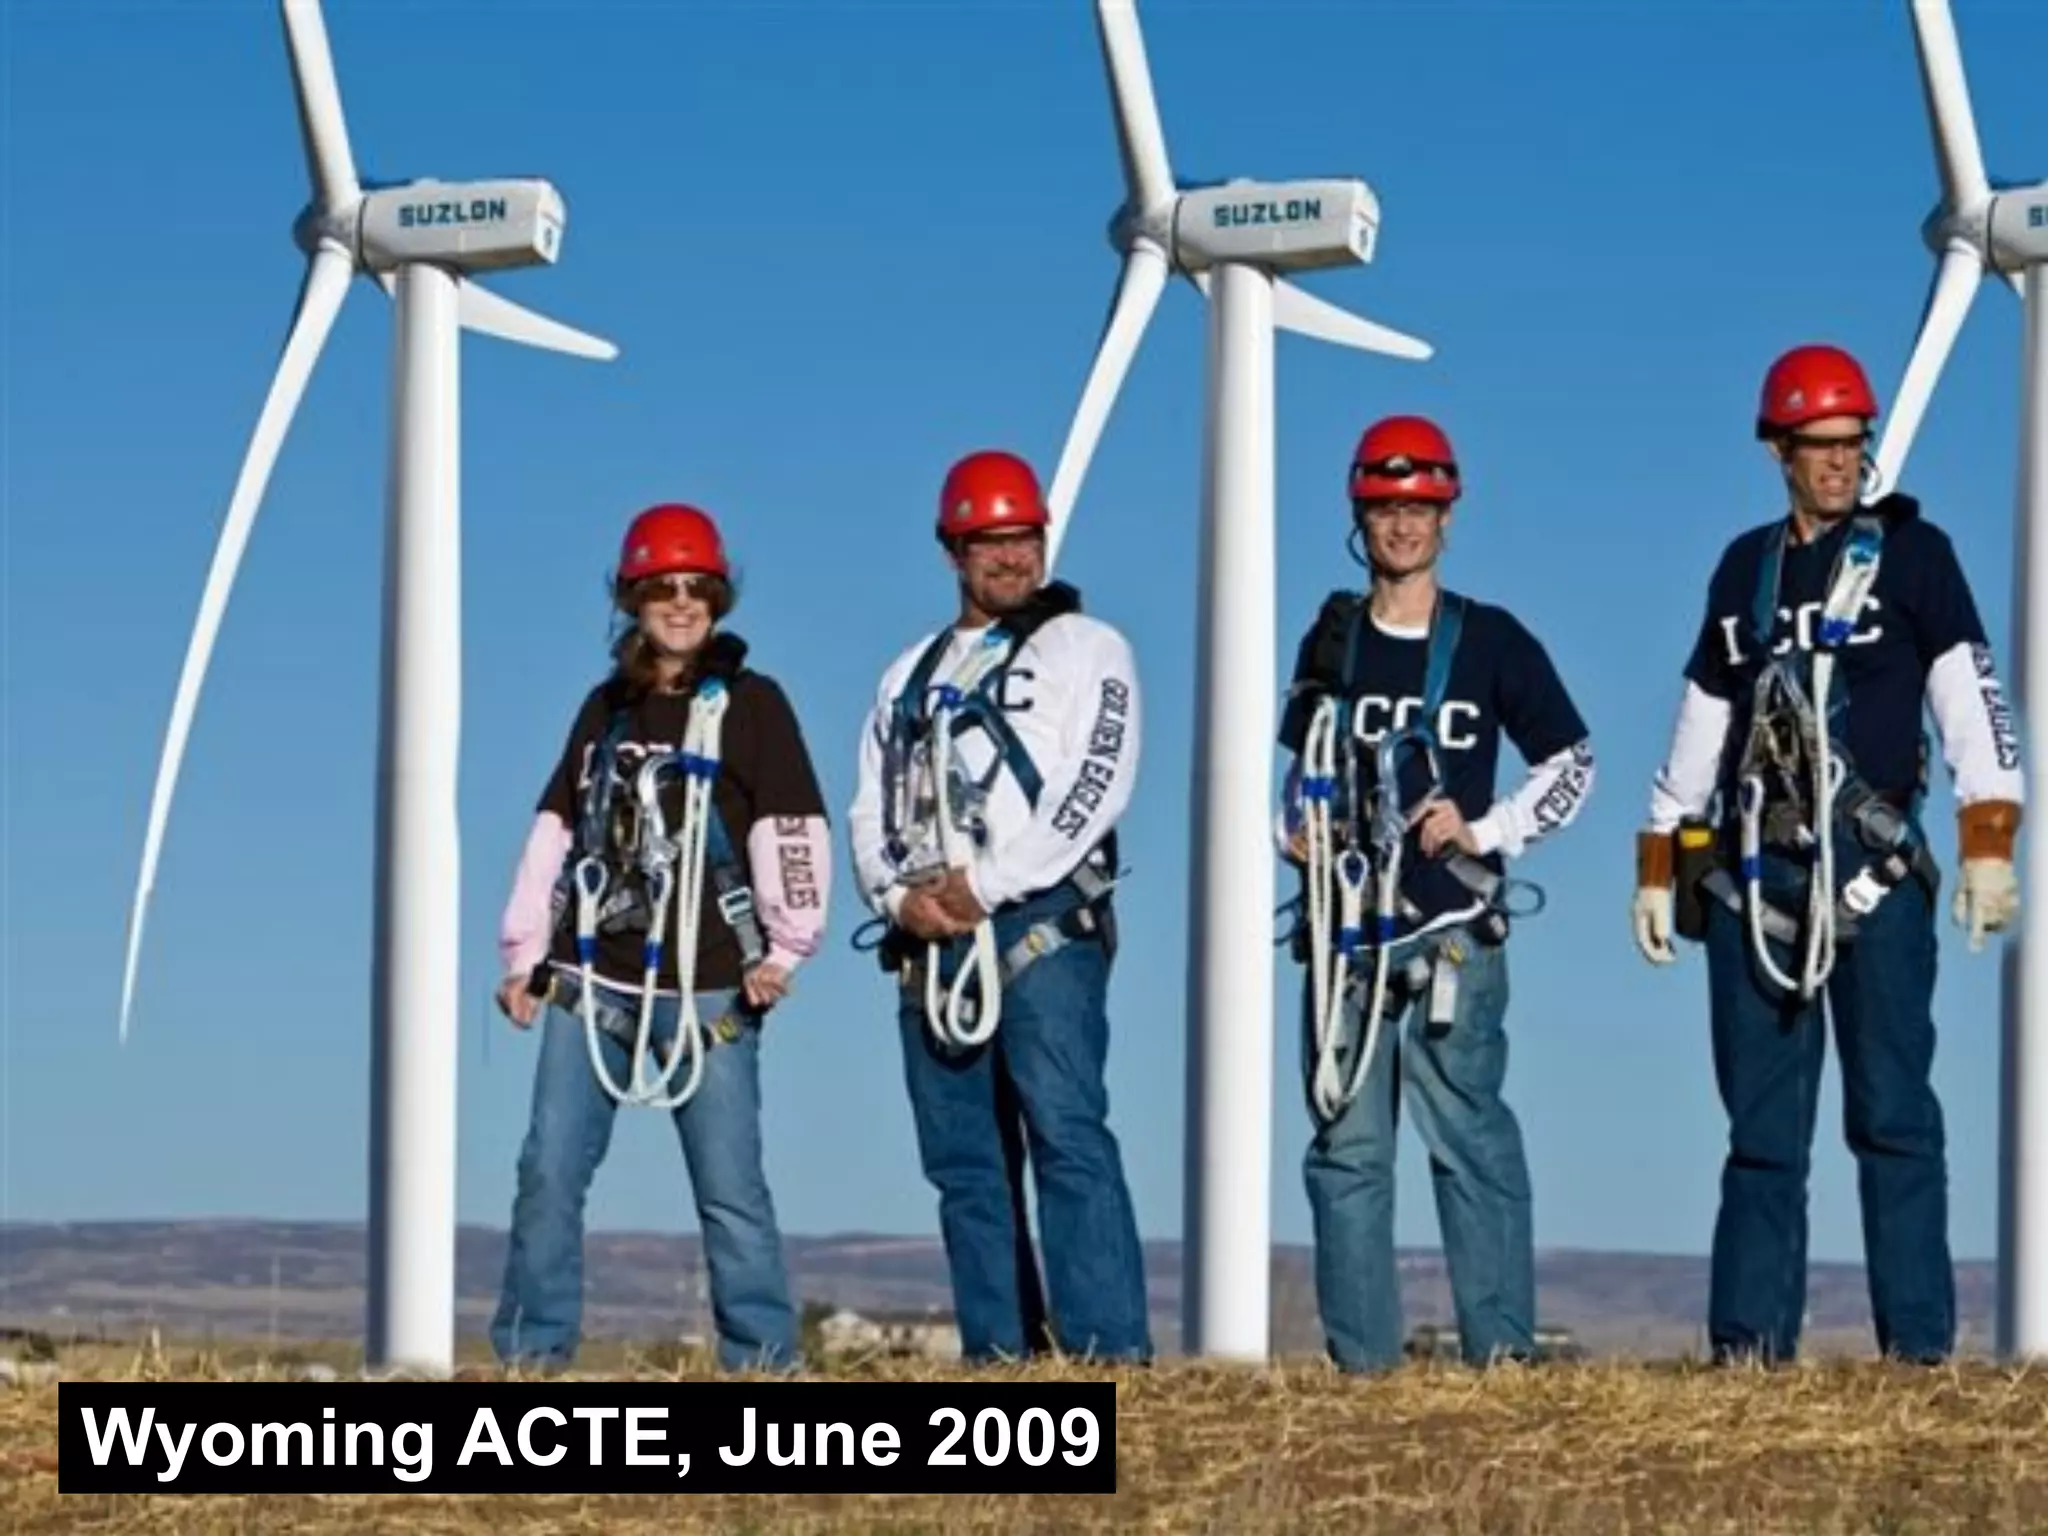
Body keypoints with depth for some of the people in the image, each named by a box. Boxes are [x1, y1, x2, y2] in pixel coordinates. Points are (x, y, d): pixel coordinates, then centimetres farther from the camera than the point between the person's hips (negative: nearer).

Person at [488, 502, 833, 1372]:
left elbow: (793, 830, -6)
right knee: (549, 1173, -1)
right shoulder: (608, 707, 14)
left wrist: (786, 948, -13)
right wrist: (525, 954, 16)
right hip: (591, 981, 4)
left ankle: (763, 1364, 2)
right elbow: (556, 828, 19)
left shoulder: (749, 706, 0)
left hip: (708, 990, -4)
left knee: (729, 1189, -4)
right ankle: (529, 1356, 4)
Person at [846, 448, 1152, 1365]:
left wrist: (986, 886, -12)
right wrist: (898, 894, -4)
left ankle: (1109, 1350, -24)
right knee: (964, 1162, 4)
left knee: (1066, 1134, -18)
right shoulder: (911, 674, 24)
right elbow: (871, 808, 18)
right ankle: (997, 1359, 5)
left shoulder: (1084, 649, 5)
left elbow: (1096, 784, -8)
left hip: (1041, 925, -6)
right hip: (930, 943, 6)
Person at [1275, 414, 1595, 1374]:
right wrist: (1296, 831, 6)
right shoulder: (1330, 643, 14)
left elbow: (1571, 763, 8)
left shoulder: (1491, 642, 3)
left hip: (1453, 925, -4)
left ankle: (1501, 1347, -5)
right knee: (1347, 1142, 3)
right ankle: (1361, 1358, 7)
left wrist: (1485, 830, -4)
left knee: (1468, 1134, -8)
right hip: (1346, 924, 4)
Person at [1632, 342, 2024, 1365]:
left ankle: (1919, 1344, -6)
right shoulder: (1746, 568, 16)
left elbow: (1971, 700, -5)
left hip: (1871, 867, -4)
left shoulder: (1909, 552, 3)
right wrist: (1658, 865, 20)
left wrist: (1989, 846, -15)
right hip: (1754, 873, 4)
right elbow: (1700, 726, 23)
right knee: (1760, 1121, 5)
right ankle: (1749, 1340, 7)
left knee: (1893, 1115, -6)